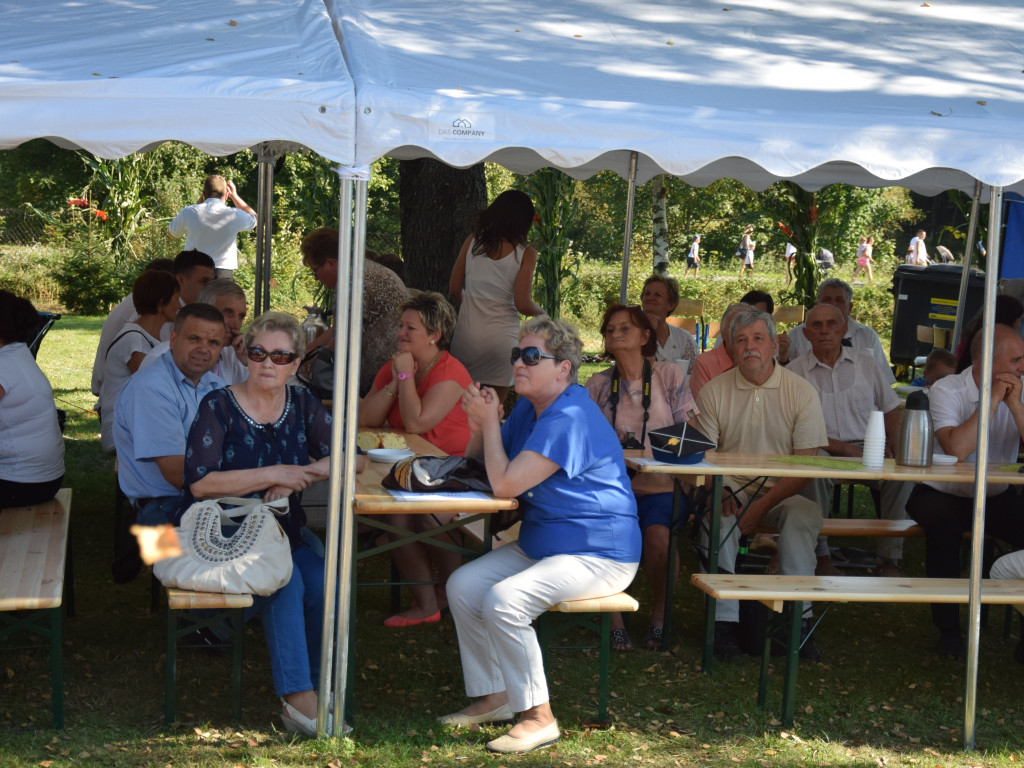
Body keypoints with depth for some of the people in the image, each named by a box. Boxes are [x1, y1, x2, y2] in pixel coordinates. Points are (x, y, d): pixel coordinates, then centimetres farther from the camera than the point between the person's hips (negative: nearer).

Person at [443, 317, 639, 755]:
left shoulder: (569, 418, -22)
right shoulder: (529, 408, 11)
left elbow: (505, 483, -25)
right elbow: (477, 464, 18)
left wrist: (491, 423, -12)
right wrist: (479, 426, -2)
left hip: (598, 555, -10)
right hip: (540, 545, 10)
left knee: (503, 602, -28)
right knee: (462, 585, -1)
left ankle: (538, 717, -16)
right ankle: (494, 697, 8)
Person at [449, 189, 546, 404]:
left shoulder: (473, 241, 3)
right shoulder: (525, 254, -6)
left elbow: (454, 290, 6)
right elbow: (522, 304, -10)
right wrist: (540, 312, 11)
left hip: (466, 332, 2)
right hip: (501, 336, -2)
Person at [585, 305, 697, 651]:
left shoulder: (669, 376, 6)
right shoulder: (598, 384, 11)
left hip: (661, 483, -1)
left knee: (657, 534, -32)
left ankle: (659, 614, -8)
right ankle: (614, 618, -16)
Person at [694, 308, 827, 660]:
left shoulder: (801, 392, 0)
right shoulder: (714, 392, 5)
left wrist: (760, 506, -18)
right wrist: (721, 494, -19)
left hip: (782, 492, -1)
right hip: (732, 489, 1)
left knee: (804, 514, -32)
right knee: (716, 516, -31)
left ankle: (797, 620, -27)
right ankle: (725, 619, -27)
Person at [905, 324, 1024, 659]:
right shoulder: (947, 391, -13)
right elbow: (956, 449, -30)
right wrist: (992, 400, -23)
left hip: (995, 498, 4)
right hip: (943, 494, -4)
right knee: (943, 522, -36)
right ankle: (948, 629, -21)